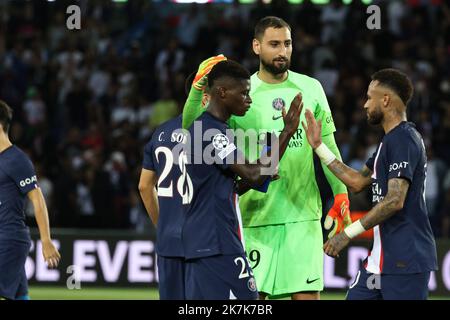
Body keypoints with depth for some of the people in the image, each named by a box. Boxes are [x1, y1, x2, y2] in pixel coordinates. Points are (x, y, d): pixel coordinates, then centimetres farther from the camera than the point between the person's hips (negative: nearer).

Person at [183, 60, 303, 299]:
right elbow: (253, 175, -21)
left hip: (200, 242, 10)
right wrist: (287, 132, -16)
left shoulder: (202, 127, 18)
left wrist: (261, 173, 12)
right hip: (217, 244, -10)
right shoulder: (212, 132, -15)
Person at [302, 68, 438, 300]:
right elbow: (357, 181, 24)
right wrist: (319, 146, 22)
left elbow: (395, 201, -23)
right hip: (382, 257, 10)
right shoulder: (390, 140, 18)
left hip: (406, 260, -10)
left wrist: (348, 233, -20)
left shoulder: (404, 140, -15)